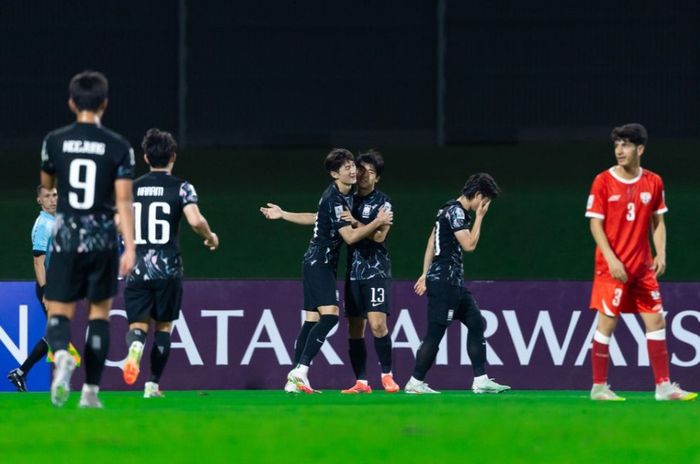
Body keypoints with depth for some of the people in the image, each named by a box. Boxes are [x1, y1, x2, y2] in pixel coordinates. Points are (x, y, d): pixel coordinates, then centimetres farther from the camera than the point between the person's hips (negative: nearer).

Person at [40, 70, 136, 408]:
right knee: (99, 313, 12)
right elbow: (124, 199, -8)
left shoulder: (55, 142, -1)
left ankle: (62, 355, -31)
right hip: (103, 239, 0)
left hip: (66, 239, 0)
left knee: (59, 313, 3)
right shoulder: (118, 147, -4)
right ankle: (91, 391, 10)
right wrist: (130, 248, -9)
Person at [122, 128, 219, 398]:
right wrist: (210, 237, 5)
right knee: (163, 325, 12)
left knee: (138, 324, 4)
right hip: (167, 268, -2)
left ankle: (135, 346, -33)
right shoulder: (181, 188, -2)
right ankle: (153, 384, 9)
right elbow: (195, 221, -15)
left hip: (136, 267, 2)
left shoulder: (131, 188, 7)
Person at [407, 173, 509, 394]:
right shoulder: (456, 212, -14)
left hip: (454, 283, 10)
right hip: (444, 282, -10)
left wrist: (426, 273, 22)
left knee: (476, 323, 8)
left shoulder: (452, 209, 16)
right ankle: (415, 383, -1)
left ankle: (480, 380, 8)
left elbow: (432, 241, 21)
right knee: (435, 332, -7)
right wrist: (479, 217, -8)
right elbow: (469, 244, -18)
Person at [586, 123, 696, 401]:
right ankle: (599, 387, 5)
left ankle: (663, 386, 6)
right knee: (607, 323, -3)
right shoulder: (603, 182, -6)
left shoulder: (653, 182, 5)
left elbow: (658, 222, 12)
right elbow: (595, 224, -7)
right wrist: (611, 259, -17)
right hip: (612, 267, -4)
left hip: (643, 268, 4)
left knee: (656, 320, 1)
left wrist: (661, 254, -2)